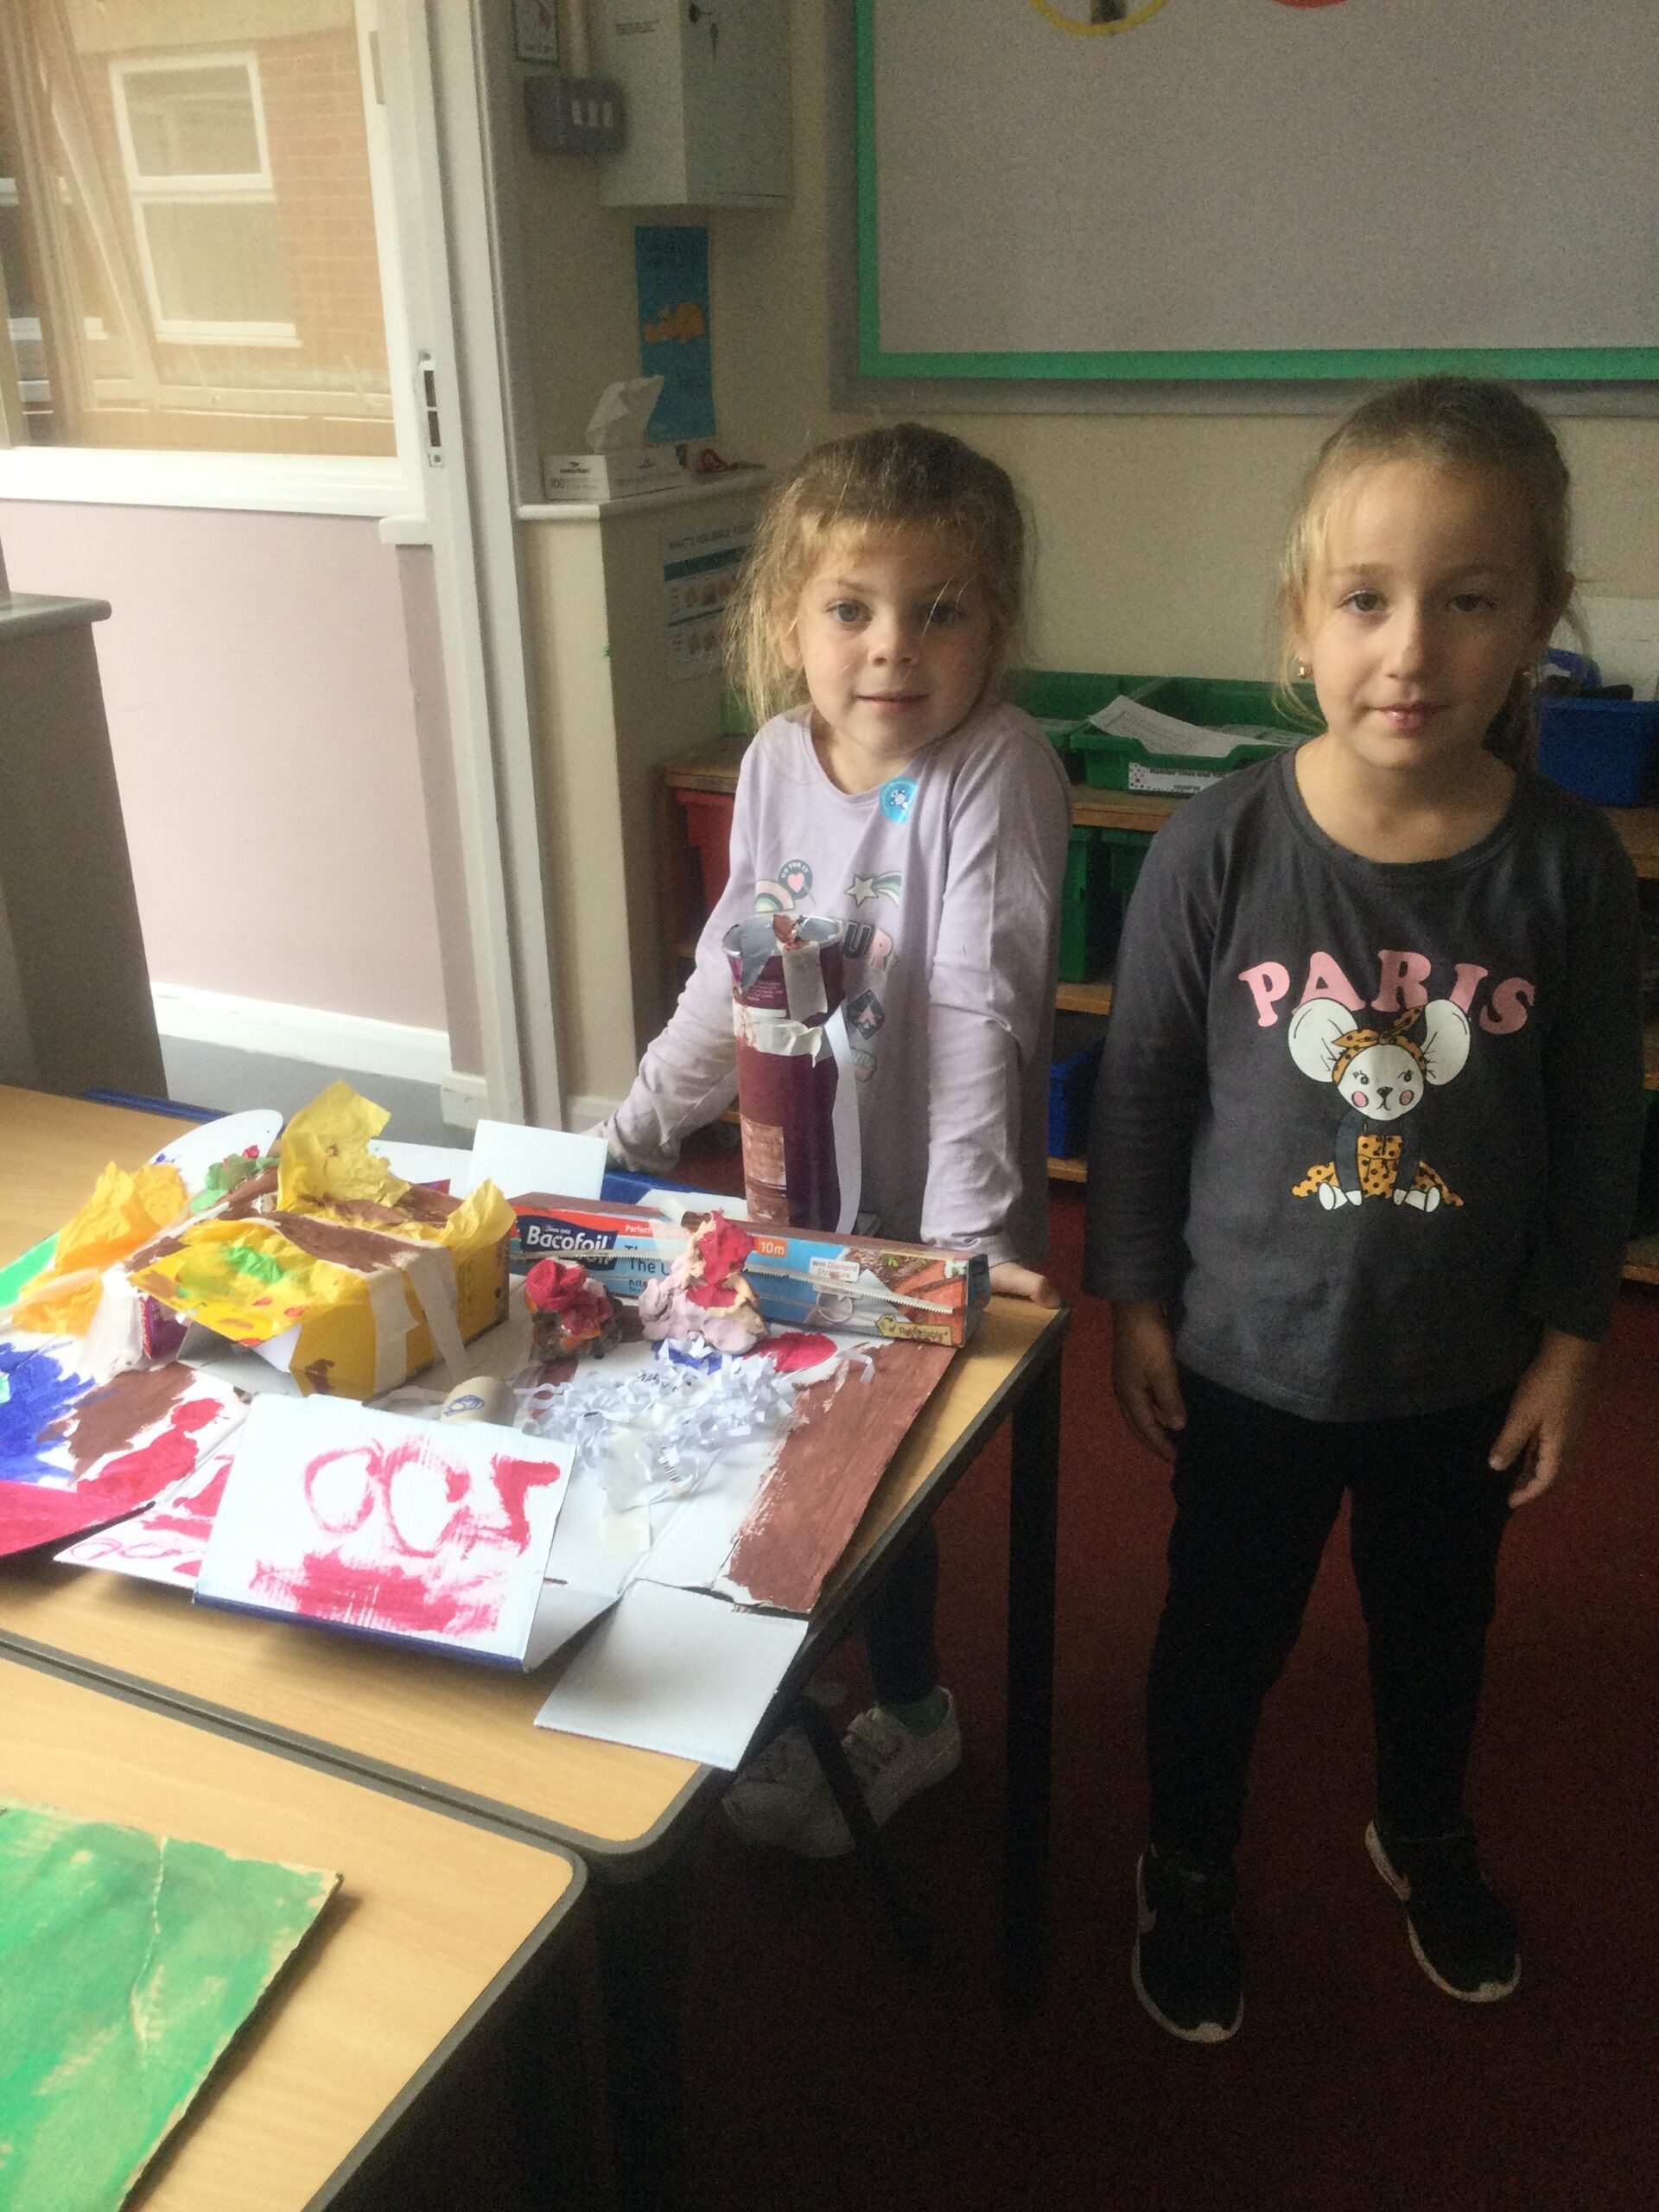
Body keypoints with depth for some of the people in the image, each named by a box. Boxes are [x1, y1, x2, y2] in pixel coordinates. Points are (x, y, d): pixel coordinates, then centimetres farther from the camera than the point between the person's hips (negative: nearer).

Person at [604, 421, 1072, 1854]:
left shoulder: (998, 772, -21)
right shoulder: (778, 758, -3)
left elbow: (980, 1016, -26)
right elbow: (731, 969, 6)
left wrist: (961, 1233, -29)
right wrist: (633, 1128, 5)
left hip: (927, 1217, -6)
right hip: (803, 1195, 6)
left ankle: (904, 1715, 37)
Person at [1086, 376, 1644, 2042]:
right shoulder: (1220, 846, -18)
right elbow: (1141, 1083, -7)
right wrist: (1133, 1296, -3)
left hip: (1464, 1359, 2)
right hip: (1251, 1348, -1)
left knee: (1436, 1622, 25)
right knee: (1221, 1632, 17)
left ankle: (1422, 1836, 55)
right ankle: (1188, 1866, 46)